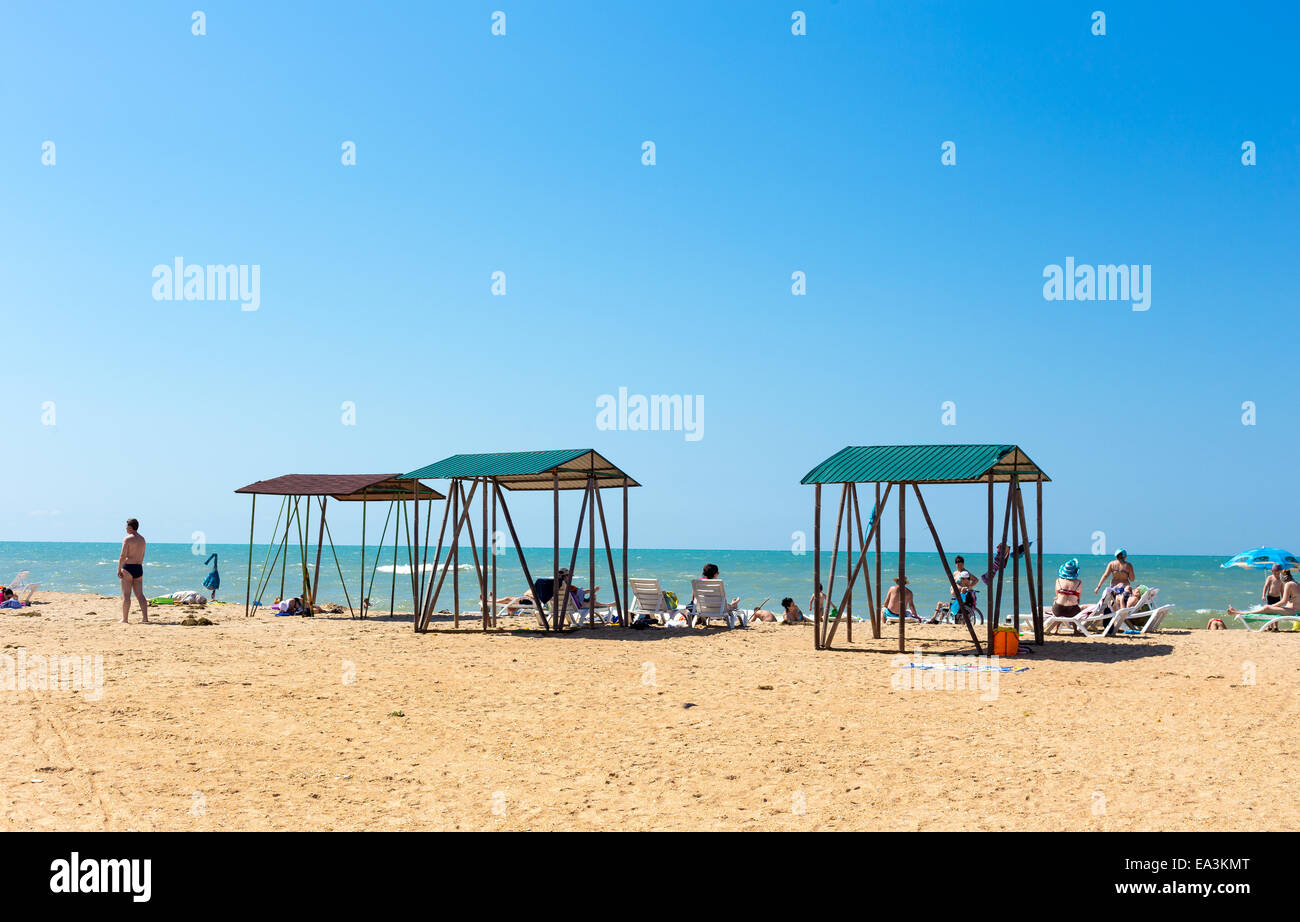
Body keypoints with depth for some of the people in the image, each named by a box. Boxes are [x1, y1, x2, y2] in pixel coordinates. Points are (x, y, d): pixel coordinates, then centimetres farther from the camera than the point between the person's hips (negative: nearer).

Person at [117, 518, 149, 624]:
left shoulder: (127, 539, -10)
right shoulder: (142, 539, 12)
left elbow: (123, 556, -15)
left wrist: (119, 569, -11)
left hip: (128, 568, -7)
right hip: (139, 568, 7)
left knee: (126, 594, -2)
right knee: (140, 594, 8)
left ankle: (125, 618, -1)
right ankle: (145, 618, 2)